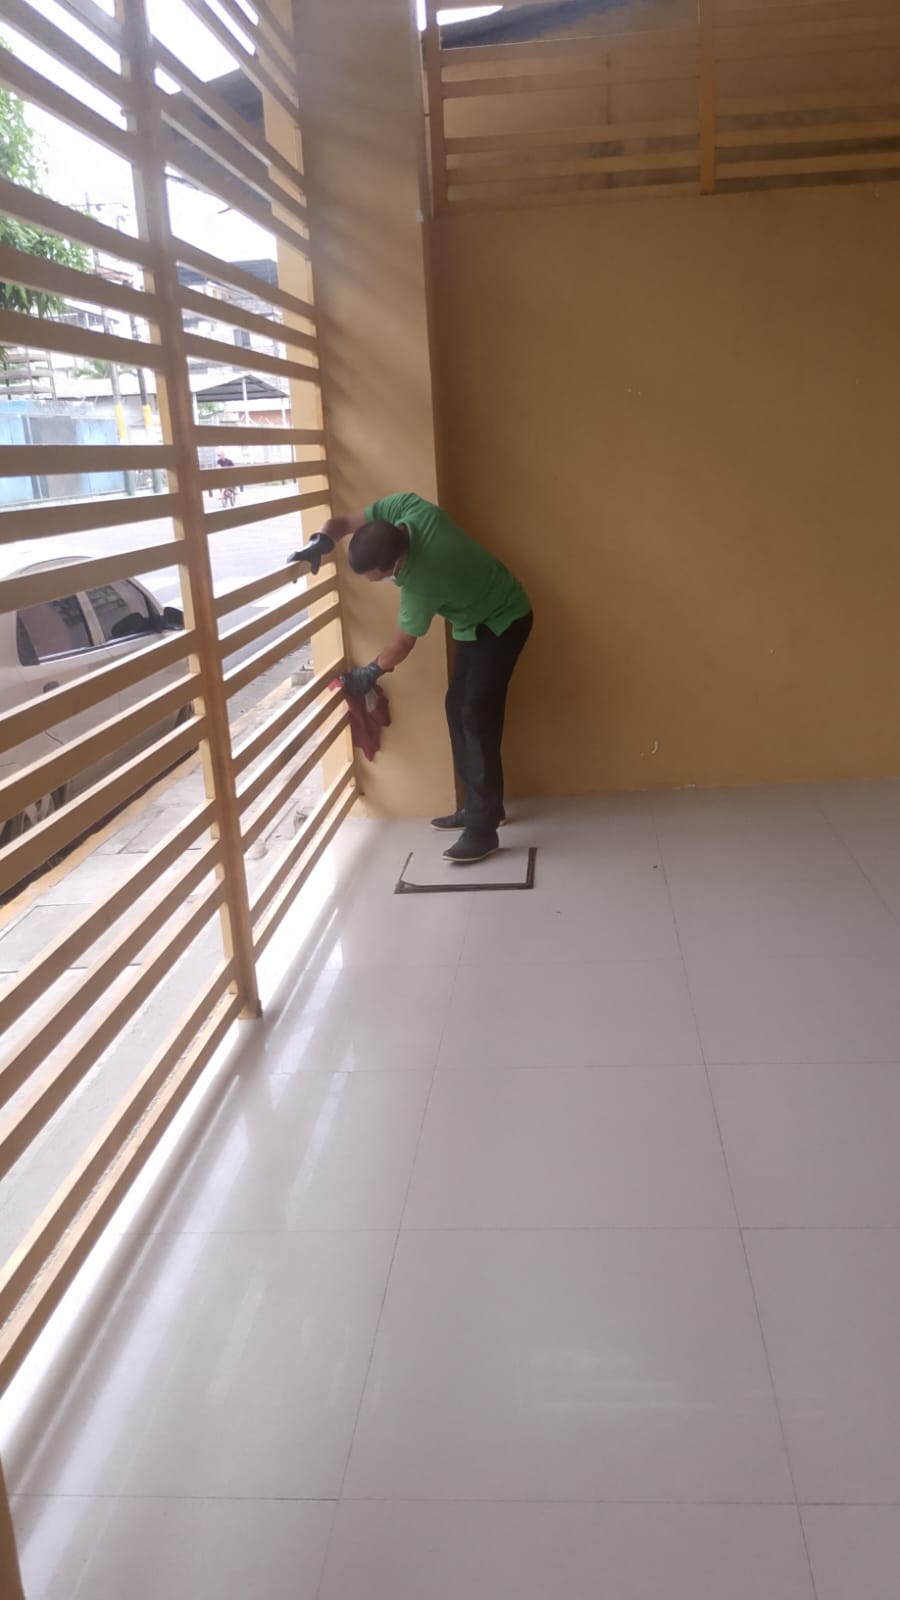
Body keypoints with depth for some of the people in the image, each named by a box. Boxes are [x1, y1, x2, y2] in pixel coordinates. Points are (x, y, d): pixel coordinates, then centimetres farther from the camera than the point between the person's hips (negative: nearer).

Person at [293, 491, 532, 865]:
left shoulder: (421, 584, -36)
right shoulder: (406, 507, -19)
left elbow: (402, 645, -18)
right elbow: (343, 523, -6)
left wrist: (370, 673, -1)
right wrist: (320, 542, -28)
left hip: (502, 623, -9)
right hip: (478, 622, 9)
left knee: (476, 715, -17)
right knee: (458, 707, 9)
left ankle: (483, 829, -17)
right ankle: (482, 804, 18)